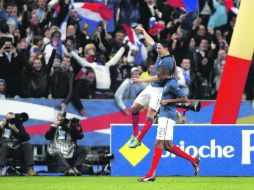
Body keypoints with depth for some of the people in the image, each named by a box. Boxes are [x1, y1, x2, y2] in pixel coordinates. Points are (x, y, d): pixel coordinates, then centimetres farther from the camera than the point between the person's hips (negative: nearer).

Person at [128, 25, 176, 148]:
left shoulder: (168, 61, -18)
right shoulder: (161, 55, 8)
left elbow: (159, 77, -24)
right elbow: (151, 42, 26)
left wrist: (143, 80, -24)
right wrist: (143, 31, 35)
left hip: (160, 89, -10)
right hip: (151, 87, 10)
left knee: (151, 112, -19)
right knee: (134, 108, 9)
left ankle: (139, 139, -22)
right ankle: (135, 134, 22)